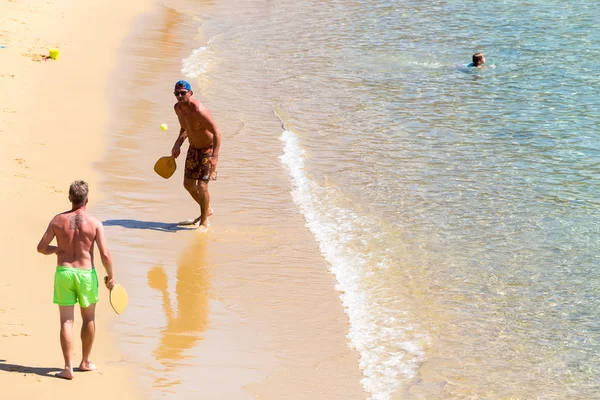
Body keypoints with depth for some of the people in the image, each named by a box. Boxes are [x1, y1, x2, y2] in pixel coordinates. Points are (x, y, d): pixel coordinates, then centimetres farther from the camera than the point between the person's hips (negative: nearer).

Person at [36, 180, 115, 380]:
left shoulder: (58, 220, -2)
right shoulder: (95, 223, -8)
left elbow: (41, 247, 1)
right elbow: (105, 255, -12)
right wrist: (111, 276, 2)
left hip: (63, 272, 1)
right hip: (86, 274, -1)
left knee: (66, 321, 1)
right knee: (89, 319, 19)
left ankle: (68, 367, -5)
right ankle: (85, 361, 29)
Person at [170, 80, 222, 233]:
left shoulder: (198, 111, -31)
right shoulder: (178, 108, -5)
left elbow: (217, 133, -31)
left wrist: (214, 157, -36)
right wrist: (177, 144, 0)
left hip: (208, 149, -8)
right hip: (193, 148, 8)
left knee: (202, 186, -12)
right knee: (188, 184, 13)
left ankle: (204, 222, 6)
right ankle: (207, 210, 38)